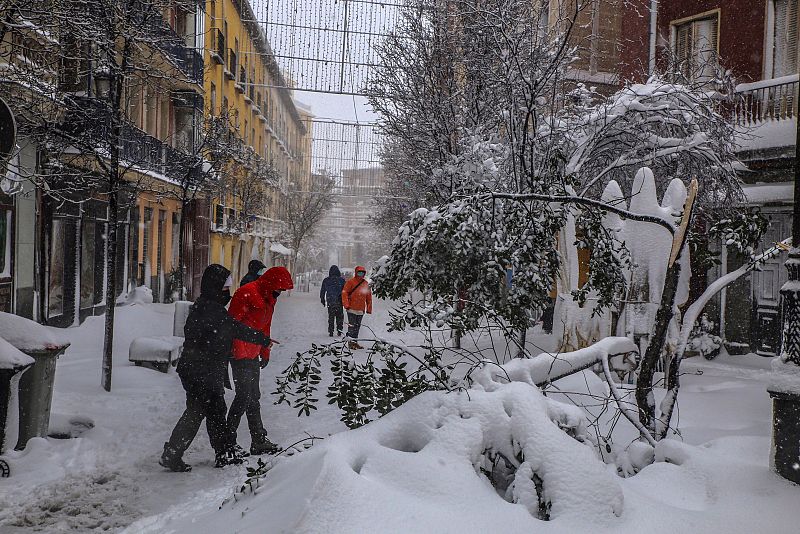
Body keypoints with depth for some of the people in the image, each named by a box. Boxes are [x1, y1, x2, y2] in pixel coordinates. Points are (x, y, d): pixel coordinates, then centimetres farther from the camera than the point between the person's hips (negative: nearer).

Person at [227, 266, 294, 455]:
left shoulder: (269, 298, 13)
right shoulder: (247, 293, -18)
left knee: (253, 397, 12)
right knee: (244, 396, -7)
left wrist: (265, 352, 25)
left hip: (253, 354, 9)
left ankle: (259, 441, 17)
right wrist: (237, 353, -23)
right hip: (240, 354, -9)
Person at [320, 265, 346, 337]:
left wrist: (322, 300, 21)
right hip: (339, 301, -1)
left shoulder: (326, 280, 2)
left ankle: (331, 332, 5)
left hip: (330, 301, 1)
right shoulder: (341, 280, -3)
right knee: (339, 316, 10)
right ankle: (339, 331, 7)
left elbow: (322, 291, 10)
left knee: (330, 317, 9)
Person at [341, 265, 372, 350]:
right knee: (352, 326, -5)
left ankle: (355, 341, 16)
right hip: (352, 309, -5)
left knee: (357, 326, 10)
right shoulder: (351, 282, -3)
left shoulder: (366, 284, 13)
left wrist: (369, 308, 14)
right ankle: (351, 342, -1)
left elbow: (369, 297, 17)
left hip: (361, 310, 5)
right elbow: (344, 293, -7)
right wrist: (346, 304, -15)